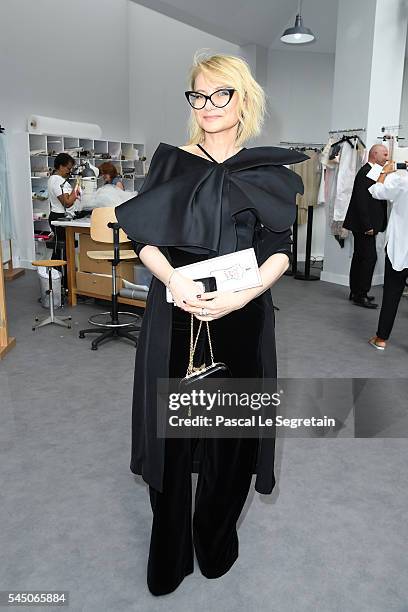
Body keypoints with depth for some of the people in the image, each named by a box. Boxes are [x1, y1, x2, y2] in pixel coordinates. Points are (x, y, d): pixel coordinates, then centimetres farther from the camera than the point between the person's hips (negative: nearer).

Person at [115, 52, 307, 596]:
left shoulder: (268, 171, 5)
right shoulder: (171, 162, 7)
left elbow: (281, 249, 0)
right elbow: (144, 236, 1)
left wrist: (242, 295, -18)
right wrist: (173, 278, -19)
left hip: (242, 318, 0)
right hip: (175, 316, 1)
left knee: (231, 433, 8)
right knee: (170, 429, 5)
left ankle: (217, 543, 35)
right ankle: (168, 557, 28)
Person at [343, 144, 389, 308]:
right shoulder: (365, 173, -15)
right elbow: (361, 201, -21)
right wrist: (367, 226, -21)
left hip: (365, 225, 10)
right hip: (364, 225, -10)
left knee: (360, 258, 14)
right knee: (369, 257, -8)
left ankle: (356, 293, 23)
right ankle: (360, 296, -2)